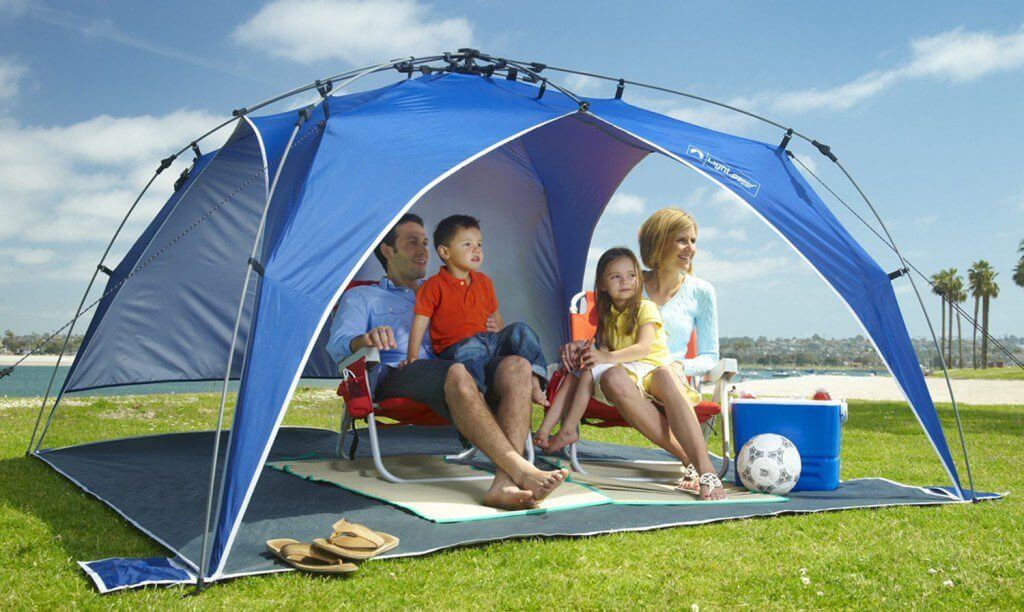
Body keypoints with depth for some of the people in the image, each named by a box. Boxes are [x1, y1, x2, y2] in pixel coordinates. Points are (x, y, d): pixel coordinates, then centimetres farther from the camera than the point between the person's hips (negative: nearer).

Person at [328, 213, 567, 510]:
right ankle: (521, 471, -48)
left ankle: (504, 481, -45)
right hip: (393, 377, -5)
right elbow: (337, 343, 0)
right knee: (456, 373, -39)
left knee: (517, 366, -26)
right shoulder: (360, 297, 19)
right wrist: (364, 339, -26)